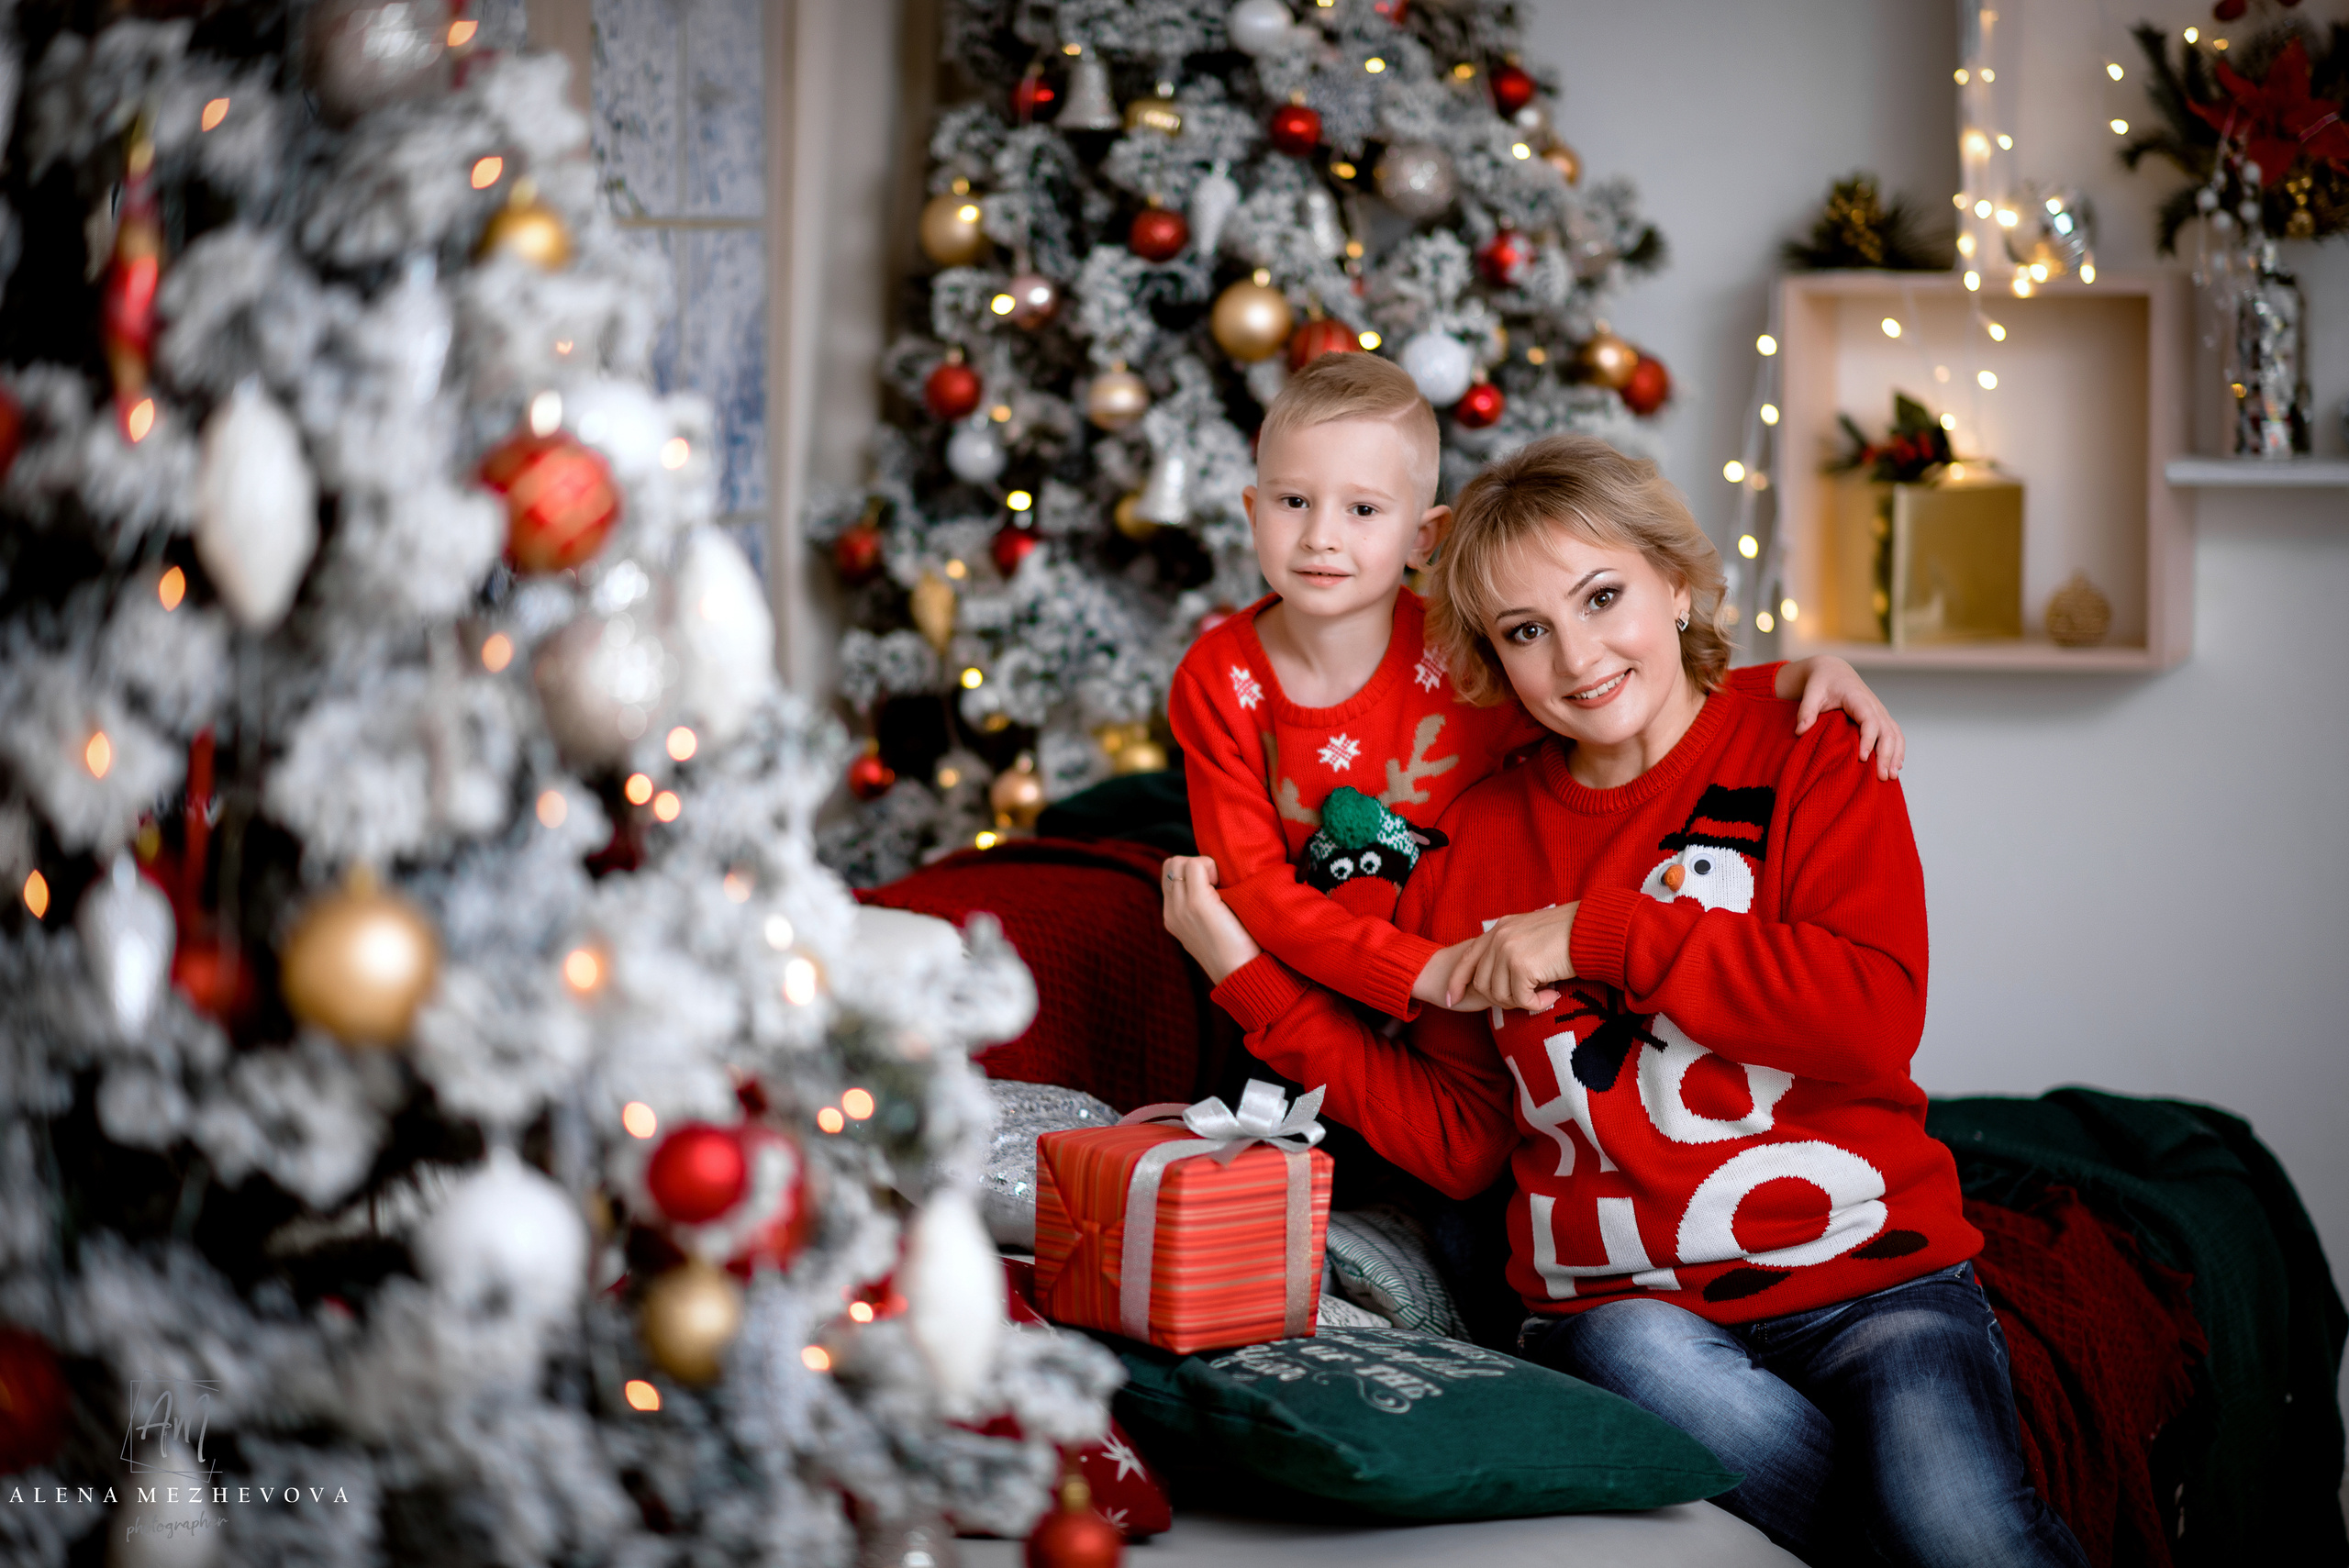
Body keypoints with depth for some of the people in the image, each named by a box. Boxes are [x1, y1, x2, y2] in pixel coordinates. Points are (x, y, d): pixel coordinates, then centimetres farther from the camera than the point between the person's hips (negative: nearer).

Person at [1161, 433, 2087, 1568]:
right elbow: (1459, 1139, 12)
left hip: (1864, 1277, -3)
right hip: (1616, 1300, 3)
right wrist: (1254, 979, 4)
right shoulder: (1479, 841, 11)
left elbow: (1876, 1017, -13)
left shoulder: (1810, 753, 2)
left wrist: (1604, 932, -12)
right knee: (1631, 1352, -34)